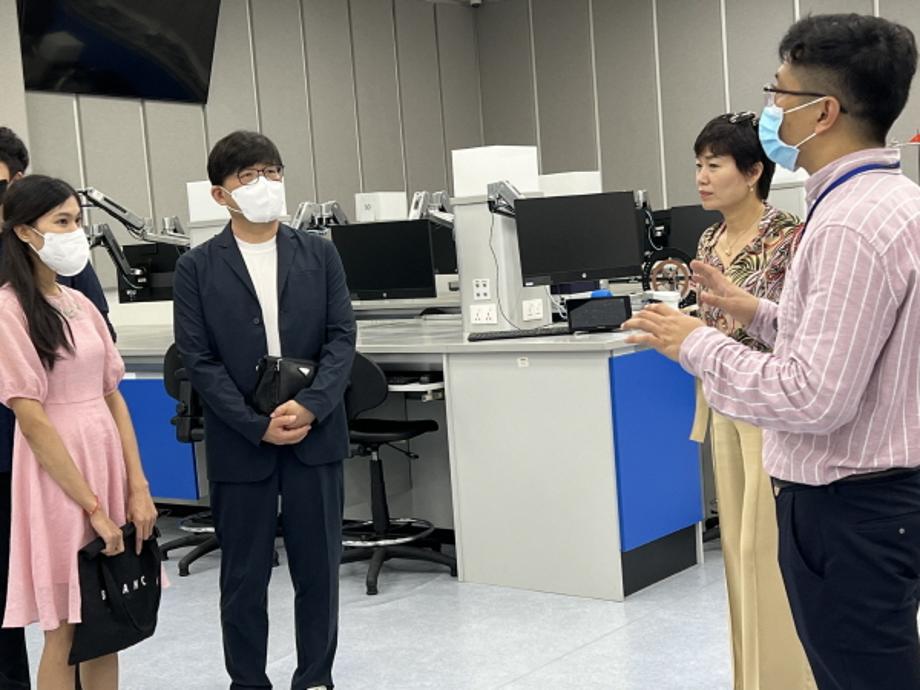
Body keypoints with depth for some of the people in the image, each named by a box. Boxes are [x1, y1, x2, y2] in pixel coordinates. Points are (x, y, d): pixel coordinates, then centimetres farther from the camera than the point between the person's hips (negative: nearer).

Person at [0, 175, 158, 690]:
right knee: (64, 631, 2)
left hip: (109, 457, 7)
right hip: (57, 472, -6)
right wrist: (92, 506, -15)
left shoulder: (80, 304, 10)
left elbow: (113, 396, 10)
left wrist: (138, 486, 1)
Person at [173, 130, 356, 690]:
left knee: (318, 570, 9)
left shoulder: (318, 254, 5)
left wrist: (310, 405, -15)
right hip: (239, 445, -1)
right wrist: (259, 427, -13)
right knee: (244, 578, 8)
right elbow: (199, 360, -5)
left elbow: (342, 337, 0)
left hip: (315, 438, 2)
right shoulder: (197, 268, 0)